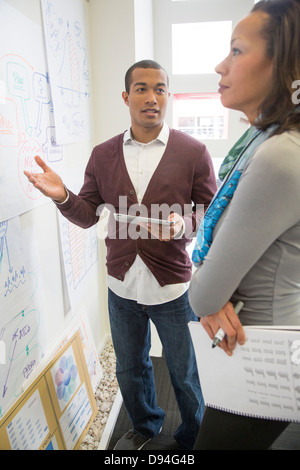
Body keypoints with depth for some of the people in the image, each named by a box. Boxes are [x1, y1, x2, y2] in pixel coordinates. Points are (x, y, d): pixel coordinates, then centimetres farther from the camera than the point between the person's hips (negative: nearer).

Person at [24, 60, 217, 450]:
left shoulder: (194, 152, -7)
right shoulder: (103, 155, 2)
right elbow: (87, 215, 4)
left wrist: (182, 224, -27)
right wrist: (63, 197, -16)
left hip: (173, 287, -2)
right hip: (122, 286, 3)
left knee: (186, 375, 17)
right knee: (130, 370, 24)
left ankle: (192, 438, 50)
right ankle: (145, 426, 56)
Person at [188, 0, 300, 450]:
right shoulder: (258, 139, 0)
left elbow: (207, 290, -25)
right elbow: (212, 226, 2)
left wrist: (206, 299, -3)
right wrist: (212, 299, -14)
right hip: (246, 335, 8)